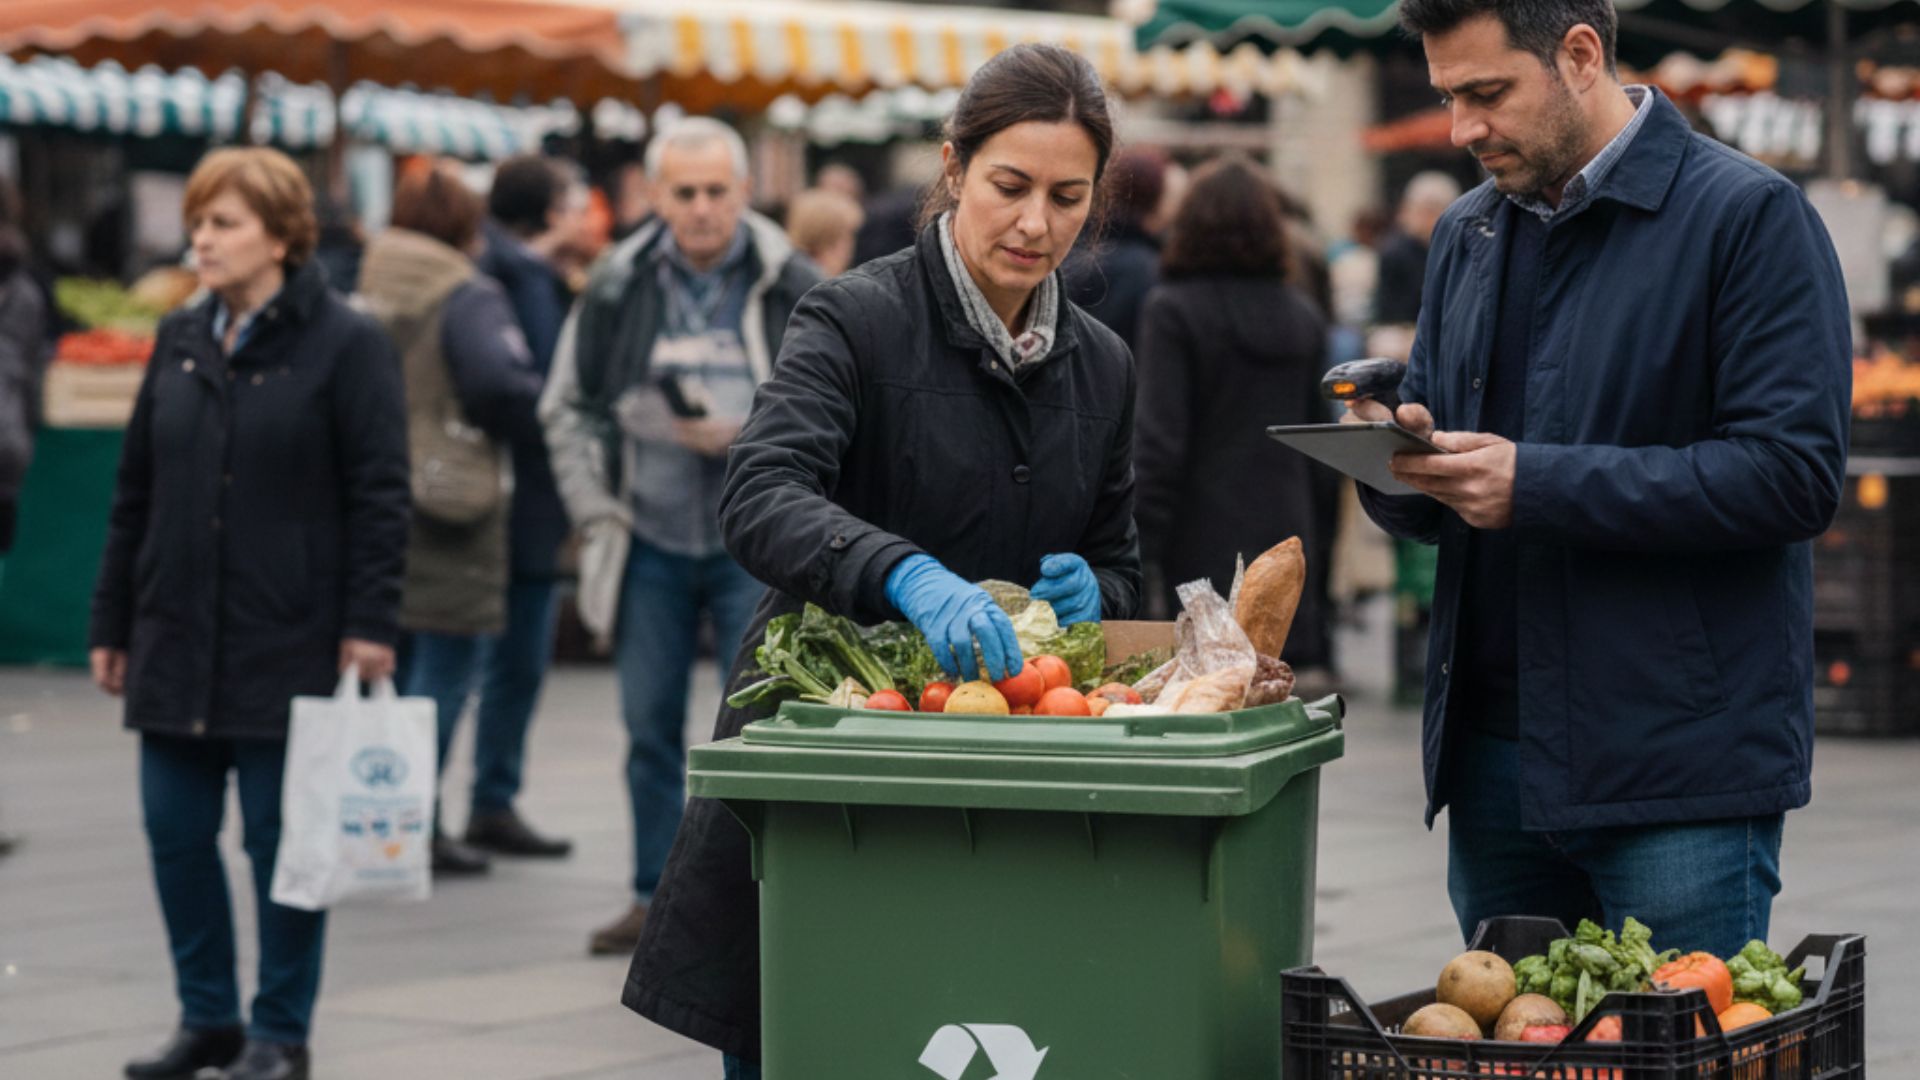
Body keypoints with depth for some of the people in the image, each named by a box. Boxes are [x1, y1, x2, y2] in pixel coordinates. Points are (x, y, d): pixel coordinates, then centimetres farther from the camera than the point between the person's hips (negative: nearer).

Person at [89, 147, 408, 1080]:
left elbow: (378, 493, -8)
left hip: (289, 643, -6)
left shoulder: (344, 344, -6)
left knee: (281, 838, 1)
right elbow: (135, 492, 14)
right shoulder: (180, 341, 11)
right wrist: (112, 624, 12)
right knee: (176, 832, 7)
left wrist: (368, 622, -15)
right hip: (177, 637, 6)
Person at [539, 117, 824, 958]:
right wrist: (595, 506, 1)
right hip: (651, 542, 3)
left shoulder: (792, 288, -3)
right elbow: (569, 407, 12)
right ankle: (656, 896, 20)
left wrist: (750, 439, -13)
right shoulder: (618, 288, 3)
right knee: (649, 727, 9)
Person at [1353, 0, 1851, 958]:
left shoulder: (1749, 217, -6)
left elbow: (1794, 474, -16)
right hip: (1492, 760, 7)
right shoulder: (1468, 236, 16)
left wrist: (1539, 485, -19)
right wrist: (1401, 463, -4)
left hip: (1680, 765, -6)